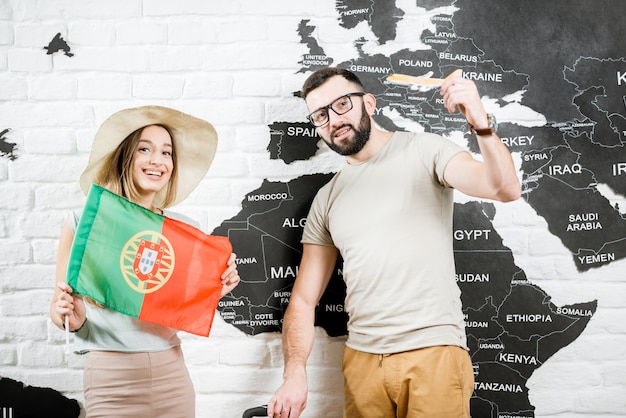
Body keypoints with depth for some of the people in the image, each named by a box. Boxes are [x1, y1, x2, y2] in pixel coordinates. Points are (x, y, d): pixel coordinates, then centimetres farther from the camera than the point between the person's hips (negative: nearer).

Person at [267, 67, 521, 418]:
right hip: (362, 359, 4)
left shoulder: (423, 151, 1)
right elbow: (304, 299, 10)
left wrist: (482, 123, -31)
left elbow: (506, 190, -13)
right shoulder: (327, 201, 12)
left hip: (434, 350, -4)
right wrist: (295, 373, -5)